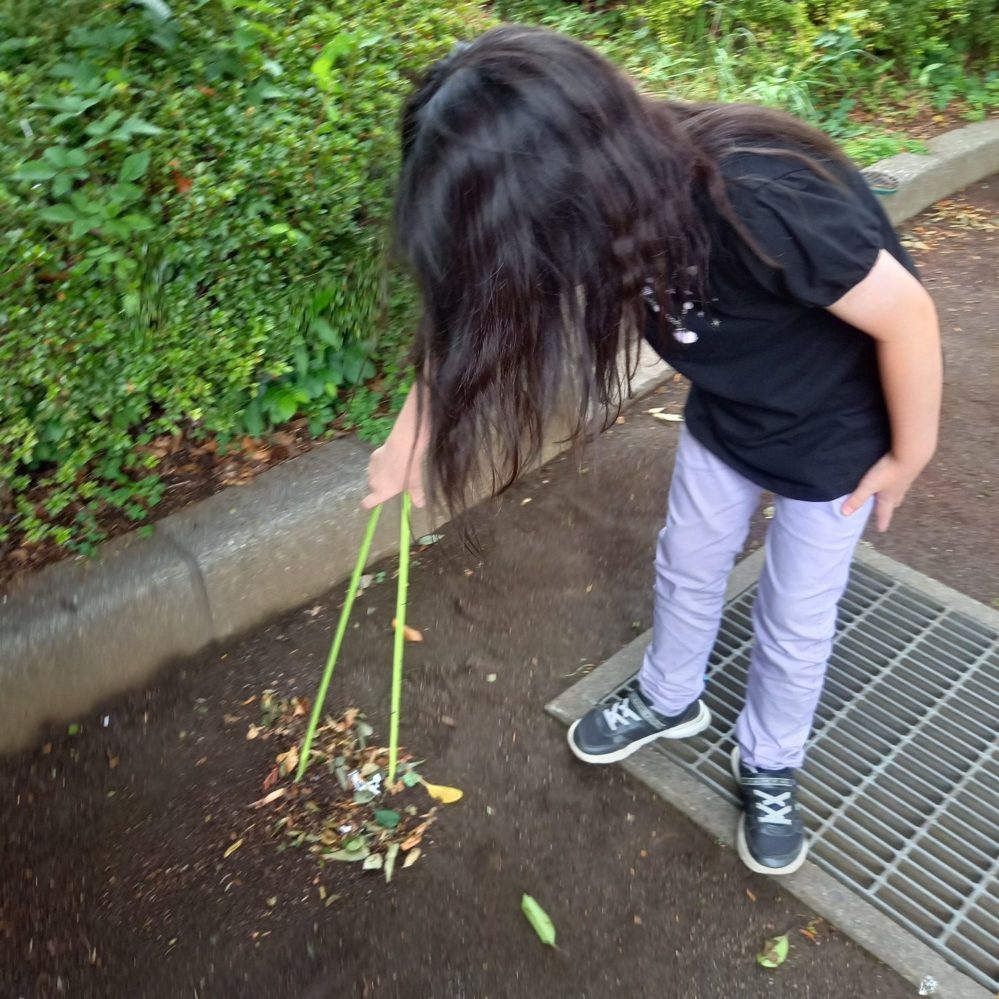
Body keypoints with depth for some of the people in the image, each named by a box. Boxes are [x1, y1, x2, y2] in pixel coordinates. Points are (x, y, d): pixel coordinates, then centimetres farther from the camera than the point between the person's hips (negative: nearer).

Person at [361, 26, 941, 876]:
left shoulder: (761, 207, -44)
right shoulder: (616, 194, -23)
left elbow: (908, 315, -28)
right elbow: (473, 314, -8)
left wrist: (908, 457, -12)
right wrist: (412, 433, 0)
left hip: (835, 429, -5)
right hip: (726, 414, 5)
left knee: (795, 618, 12)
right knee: (687, 566, 20)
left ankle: (768, 770, 39)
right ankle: (669, 700, 48)